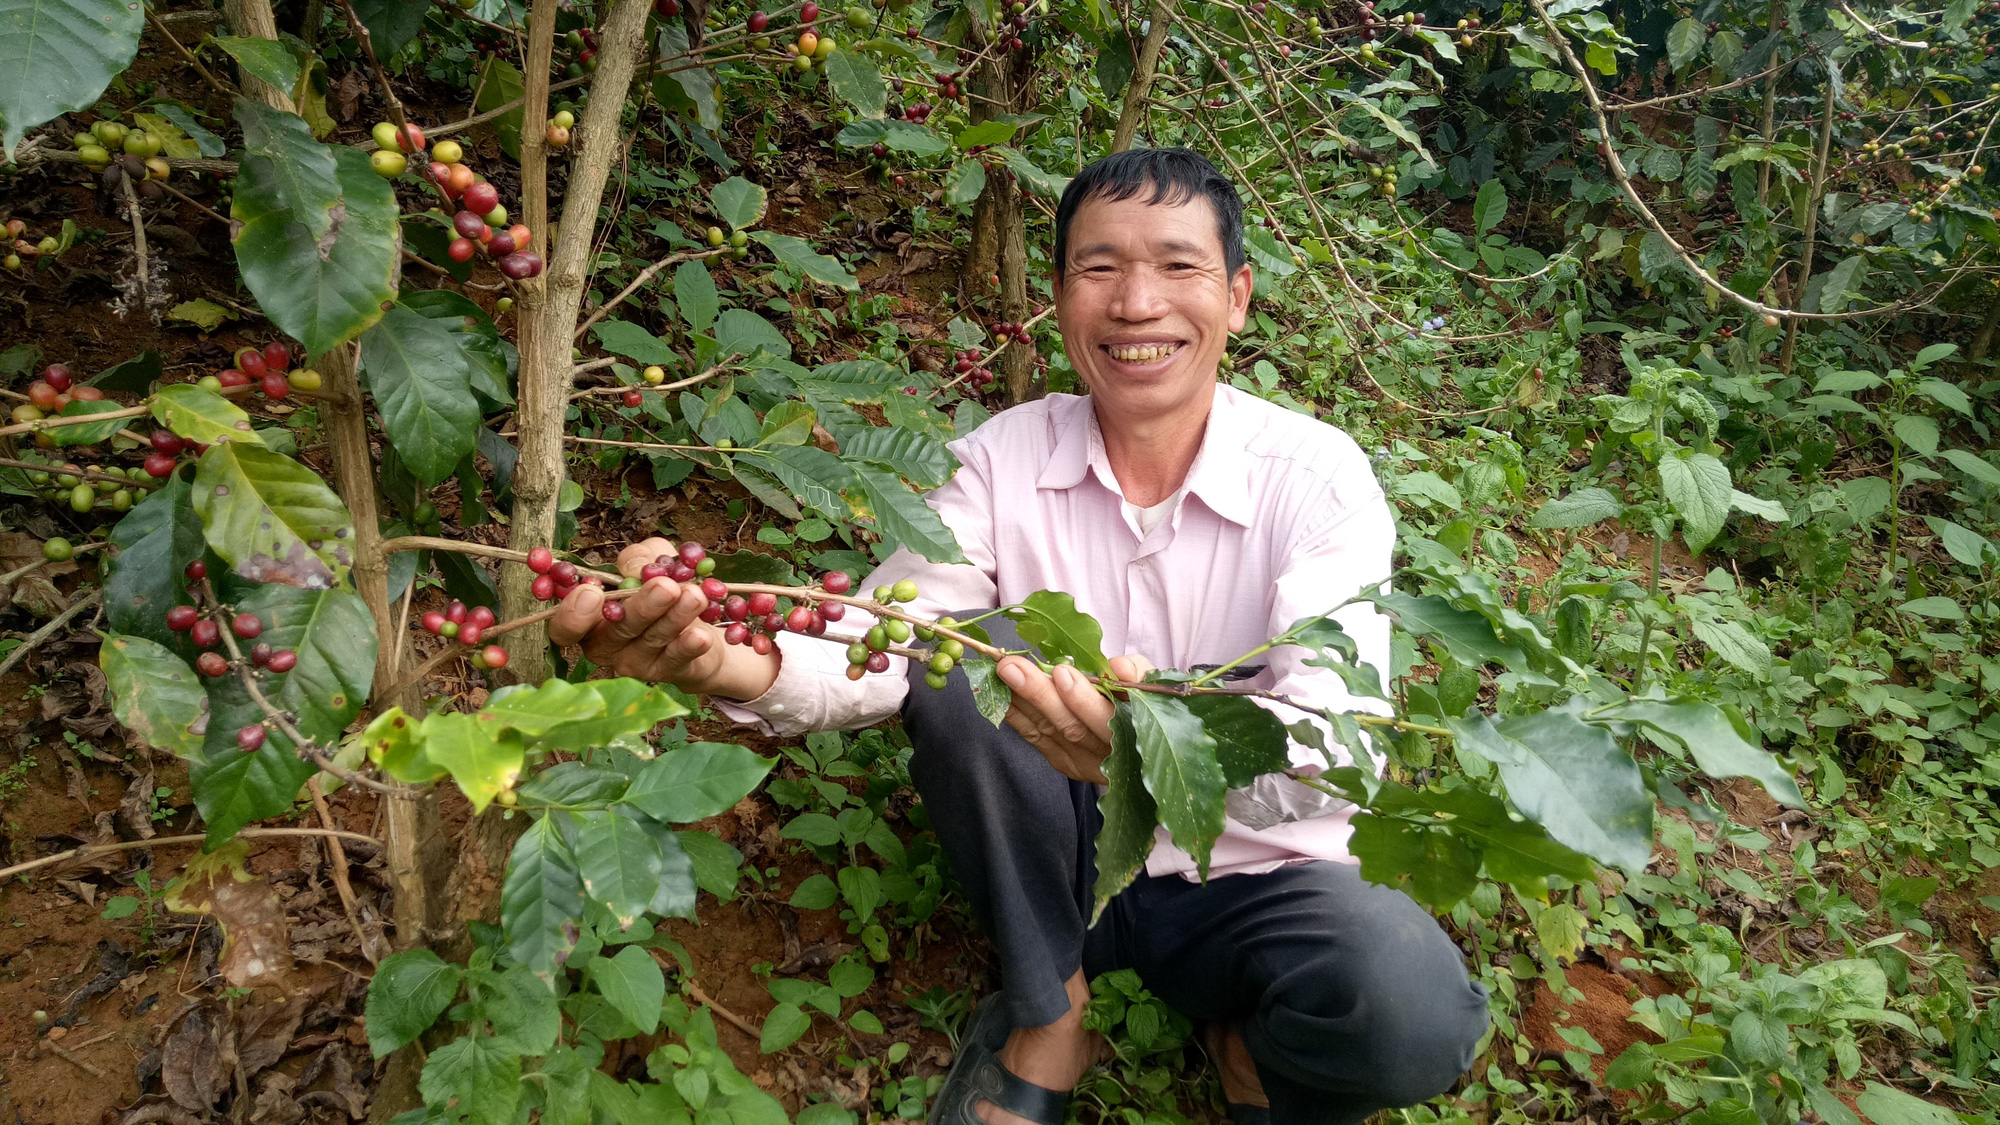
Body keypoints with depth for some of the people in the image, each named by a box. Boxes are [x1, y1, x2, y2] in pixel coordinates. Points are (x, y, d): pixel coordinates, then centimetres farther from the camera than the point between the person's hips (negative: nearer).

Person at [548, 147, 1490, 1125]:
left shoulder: (1317, 474, -14)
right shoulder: (1001, 459, -7)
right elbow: (882, 647, -19)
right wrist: (730, 661, -43)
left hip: (1251, 878, -1)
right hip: (1060, 867, 2)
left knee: (1413, 1016, -33)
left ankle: (1252, 1042, 5)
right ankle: (1048, 1016, -6)